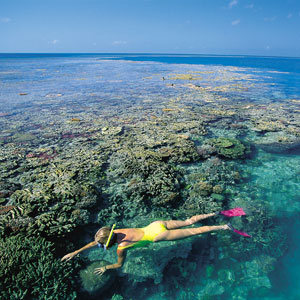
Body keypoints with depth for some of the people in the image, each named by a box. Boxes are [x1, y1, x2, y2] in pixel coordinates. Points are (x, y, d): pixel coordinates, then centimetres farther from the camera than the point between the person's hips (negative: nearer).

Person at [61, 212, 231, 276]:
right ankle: (213, 214, 25)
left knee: (194, 231, 2)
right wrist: (75, 252, 15)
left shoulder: (121, 247, -17)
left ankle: (222, 227, 9)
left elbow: (119, 265, 0)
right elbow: (95, 242, 13)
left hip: (158, 236, -6)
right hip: (157, 224, 6)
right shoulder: (115, 232, 2)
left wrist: (105, 268, 12)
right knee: (188, 222, 18)